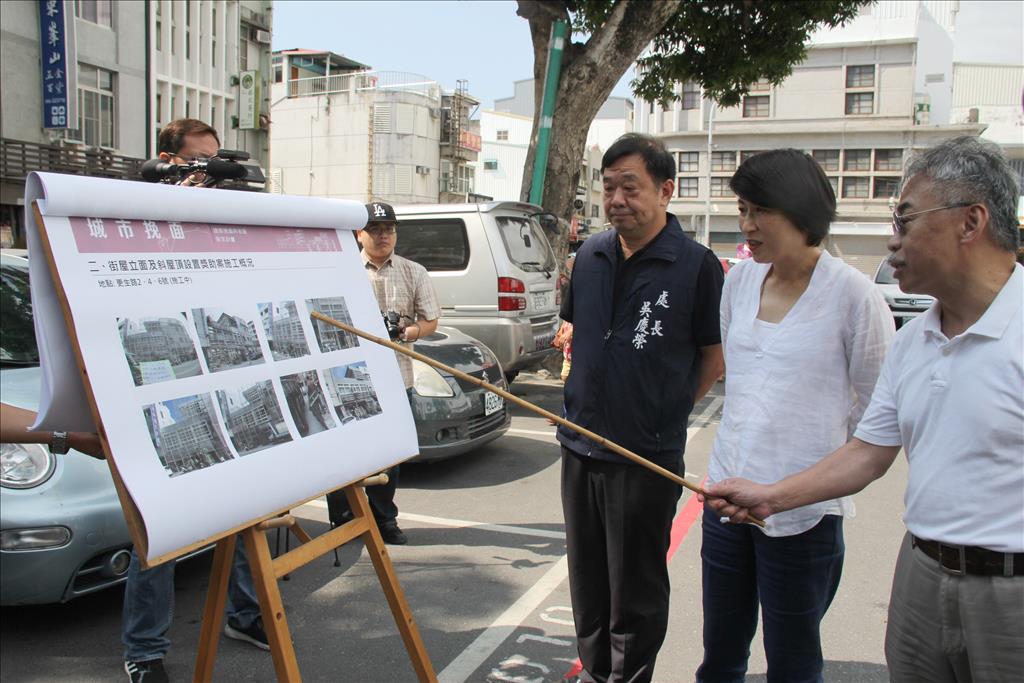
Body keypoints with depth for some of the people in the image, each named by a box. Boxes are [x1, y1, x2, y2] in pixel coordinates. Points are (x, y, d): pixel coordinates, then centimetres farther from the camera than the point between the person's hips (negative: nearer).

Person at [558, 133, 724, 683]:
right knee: (586, 577, 19)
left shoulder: (696, 265, -11)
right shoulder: (591, 255, 6)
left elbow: (716, 357, -4)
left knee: (635, 590, 8)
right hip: (579, 446, 6)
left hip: (646, 458, -6)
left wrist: (666, 411, -2)